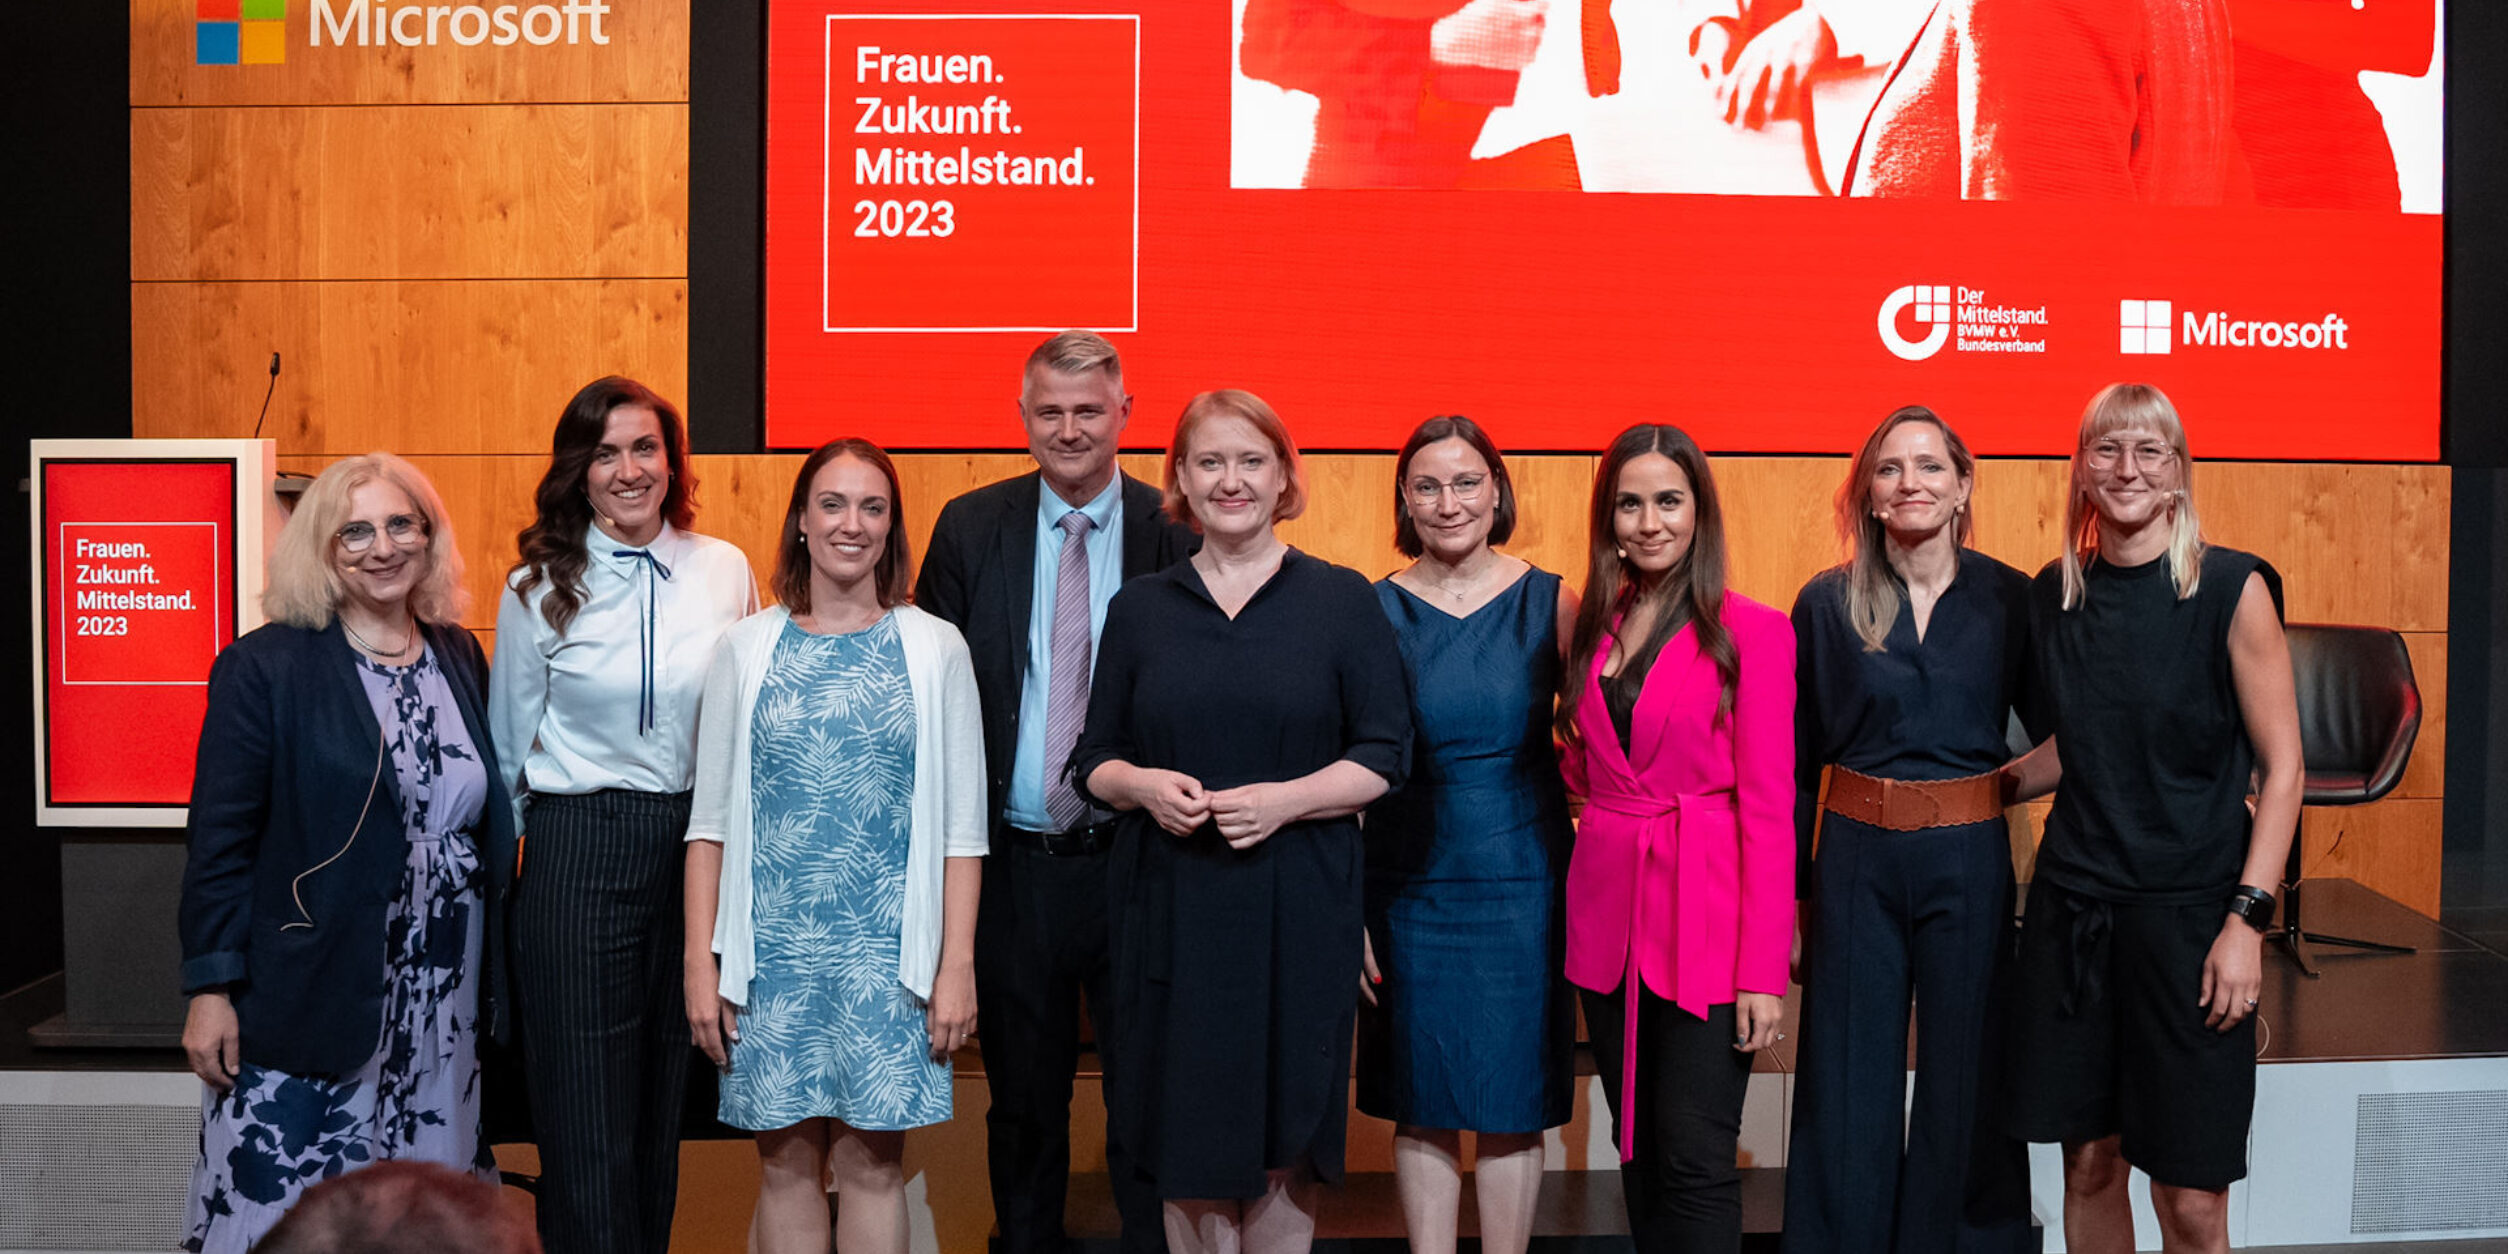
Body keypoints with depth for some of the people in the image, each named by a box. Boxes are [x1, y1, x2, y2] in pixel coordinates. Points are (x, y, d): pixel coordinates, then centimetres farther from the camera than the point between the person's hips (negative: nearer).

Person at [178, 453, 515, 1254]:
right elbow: (220, 841, -7)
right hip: (317, 993, -4)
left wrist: (490, 977, 11)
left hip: (442, 999, 5)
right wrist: (210, 989, -11)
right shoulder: (264, 668, -6)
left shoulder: (460, 657, 9)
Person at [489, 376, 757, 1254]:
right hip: (578, 852, -2)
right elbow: (509, 746, 8)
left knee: (665, 1097, 12)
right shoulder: (539, 588, -1)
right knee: (587, 1107, -1)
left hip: (697, 845, 3)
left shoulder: (726, 571, 4)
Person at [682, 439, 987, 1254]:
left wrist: (957, 965, -4)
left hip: (889, 954, -1)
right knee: (786, 1162, 8)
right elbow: (711, 819, 5)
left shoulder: (934, 649, 3)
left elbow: (962, 826, 1)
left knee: (870, 1163, 4)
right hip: (771, 951, 1)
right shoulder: (747, 649, 6)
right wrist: (700, 963, -1)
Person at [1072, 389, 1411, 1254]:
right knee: (1186, 1141, 4)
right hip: (1171, 908, 2)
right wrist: (1143, 785, -11)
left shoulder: (1342, 601, 3)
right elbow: (1095, 758, 11)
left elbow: (1385, 754, 0)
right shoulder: (1140, 608, 9)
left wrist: (1288, 799, -16)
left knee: (1284, 1136, 3)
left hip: (1298, 912, -1)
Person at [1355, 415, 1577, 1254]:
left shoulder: (1548, 602, 0)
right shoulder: (1375, 611, -1)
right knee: (1423, 1108, 8)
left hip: (1522, 878, 0)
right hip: (1410, 882, 0)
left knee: (1513, 1105, 7)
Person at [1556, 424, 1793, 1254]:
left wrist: (1763, 970, -12)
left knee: (1694, 1160, -4)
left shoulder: (1750, 632, -6)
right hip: (1608, 910, 5)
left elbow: (1767, 806, -9)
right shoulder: (1594, 627, 11)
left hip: (1703, 919, -5)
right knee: (1637, 1148, 12)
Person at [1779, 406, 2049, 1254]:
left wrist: (2005, 781, -8)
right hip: (1855, 862, 0)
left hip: (1968, 863, 0)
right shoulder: (1827, 604, 0)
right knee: (1848, 1088, 6)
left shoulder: (2006, 598, 0)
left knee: (1962, 1083, 8)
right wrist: (1791, 897, 2)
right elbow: (1795, 766, 3)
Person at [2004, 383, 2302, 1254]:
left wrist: (2248, 919, -12)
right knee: (2089, 1159, 10)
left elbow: (2281, 766, -6)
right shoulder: (2053, 595, 7)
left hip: (2189, 909, -4)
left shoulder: (2231, 590, -6)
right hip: (2074, 903, 4)